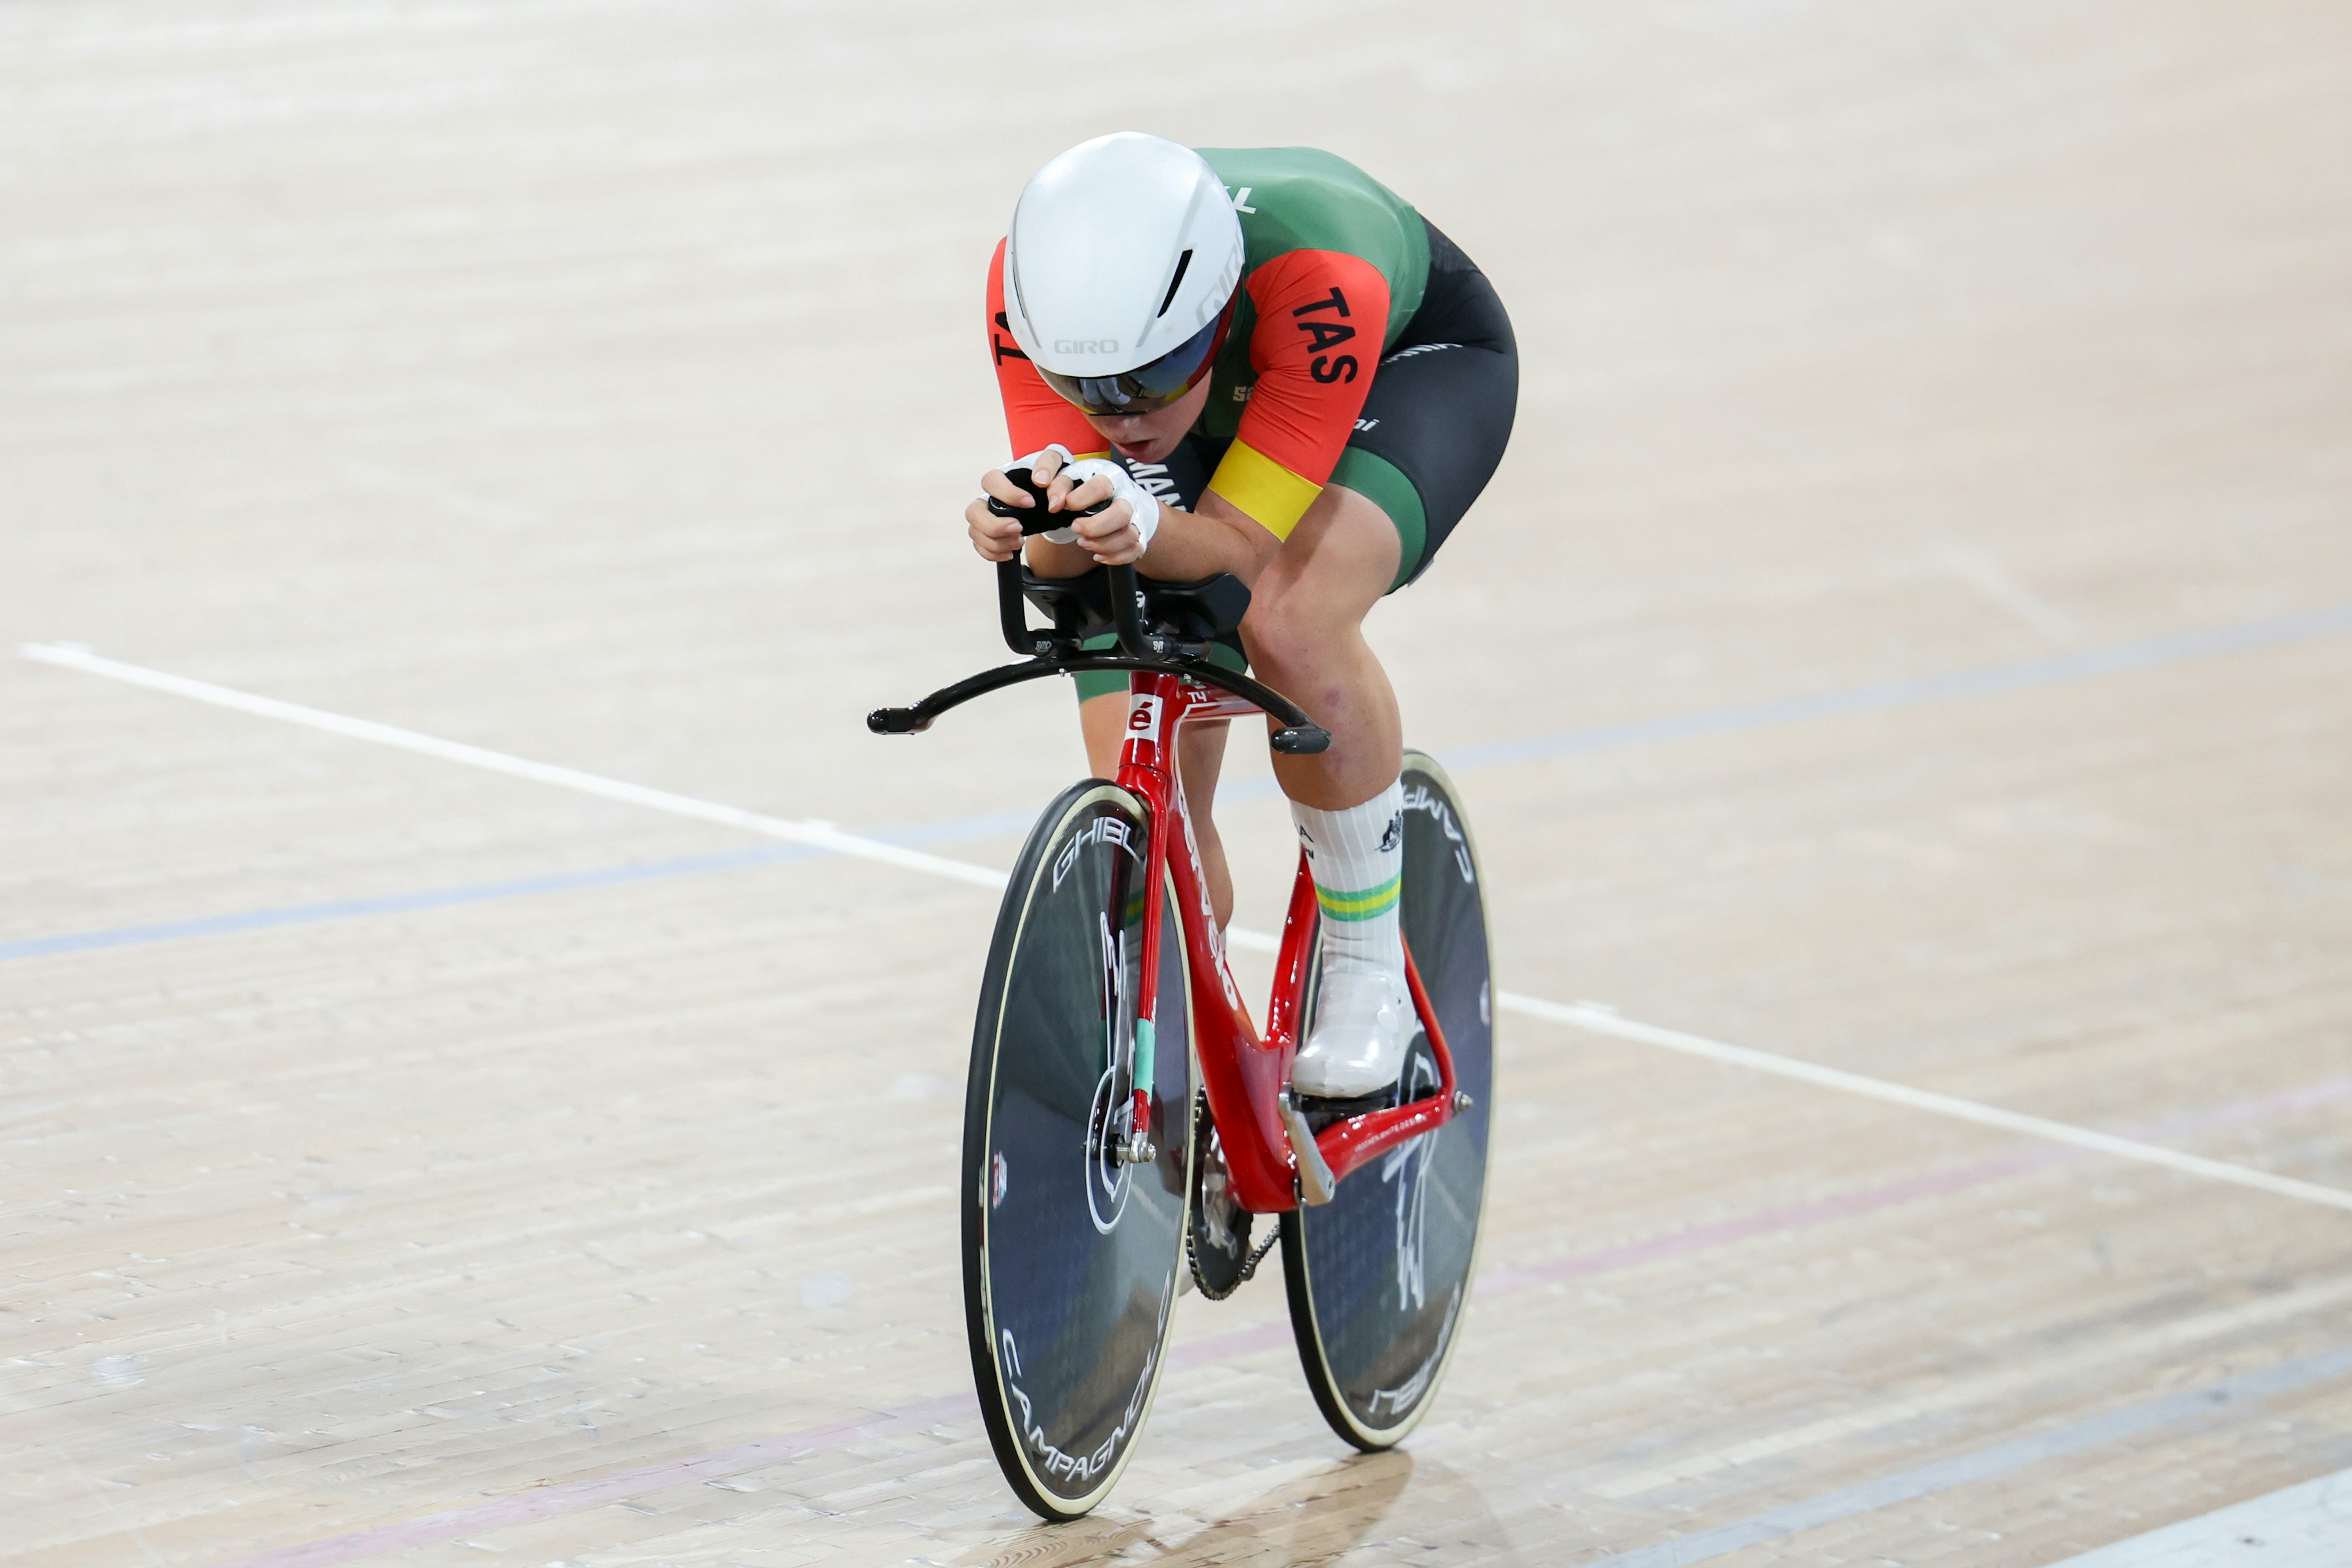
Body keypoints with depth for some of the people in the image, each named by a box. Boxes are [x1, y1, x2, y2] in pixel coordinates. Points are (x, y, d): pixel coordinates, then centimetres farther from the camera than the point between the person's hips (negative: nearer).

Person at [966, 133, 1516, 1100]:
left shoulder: (1320, 283, -44)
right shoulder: (1036, 282, -34)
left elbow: (1240, 540, -40)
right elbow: (1062, 553, -31)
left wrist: (1144, 529, -61)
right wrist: (1049, 526, -55)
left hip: (1415, 361, -4)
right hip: (1206, 402, 4)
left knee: (1290, 626, -36)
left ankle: (1368, 970, -14)